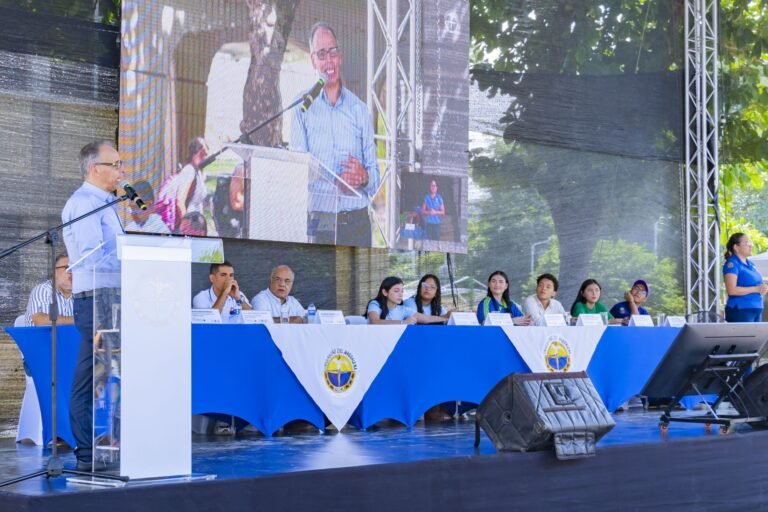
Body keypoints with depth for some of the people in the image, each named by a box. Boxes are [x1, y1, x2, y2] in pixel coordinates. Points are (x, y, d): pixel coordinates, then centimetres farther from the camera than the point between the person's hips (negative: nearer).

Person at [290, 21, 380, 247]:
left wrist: (365, 177, -13)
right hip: (317, 221, -2)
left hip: (356, 220, 2)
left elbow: (374, 173, 12)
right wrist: (337, 179, -20)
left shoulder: (360, 110, 13)